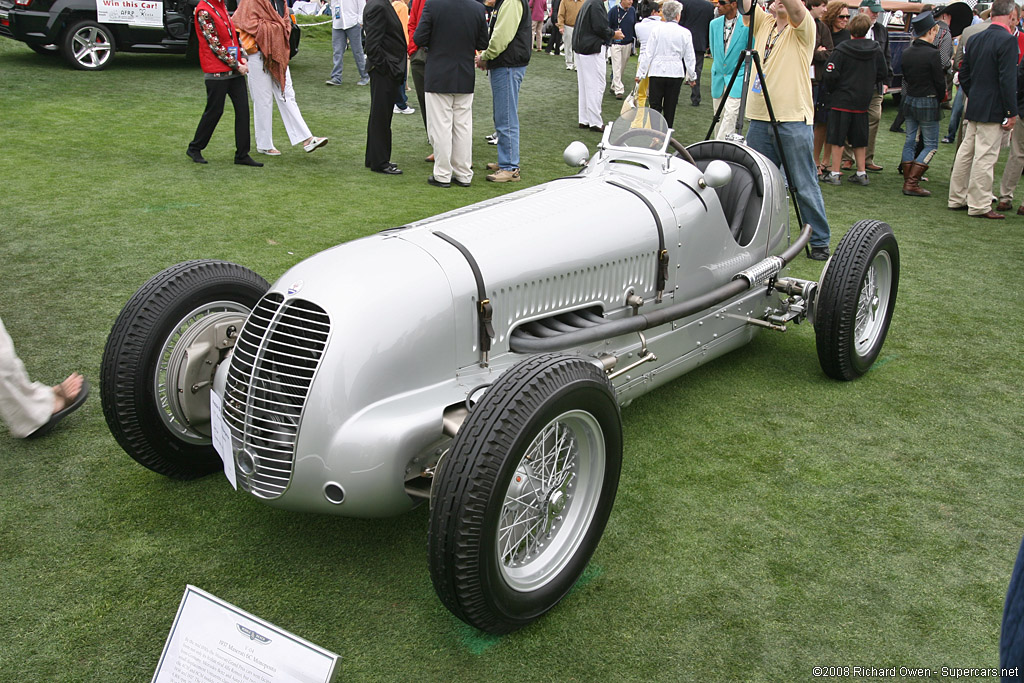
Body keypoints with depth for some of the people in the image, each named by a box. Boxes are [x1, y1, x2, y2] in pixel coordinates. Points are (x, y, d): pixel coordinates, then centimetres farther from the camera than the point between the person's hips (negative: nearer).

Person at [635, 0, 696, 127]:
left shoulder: (657, 29, -4)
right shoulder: (685, 33, -1)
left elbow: (648, 53, -3)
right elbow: (689, 58, 5)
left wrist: (640, 73, 3)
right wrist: (692, 77, 16)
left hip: (657, 71, -1)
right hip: (676, 73, 1)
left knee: (654, 105, 1)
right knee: (670, 107, 9)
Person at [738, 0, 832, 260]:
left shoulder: (803, 29, -1)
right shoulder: (763, 22, 14)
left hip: (794, 120, -5)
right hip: (759, 119, 5)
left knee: (805, 186, -1)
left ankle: (820, 241, 10)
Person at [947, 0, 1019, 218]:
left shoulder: (976, 38, 7)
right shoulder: (1008, 40, -16)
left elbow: (963, 73, 13)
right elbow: (1008, 79, -19)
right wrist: (1011, 112, -13)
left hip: (974, 108, 8)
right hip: (994, 110, -8)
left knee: (966, 153, 14)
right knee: (985, 158, -3)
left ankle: (957, 198, 22)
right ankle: (979, 206, 2)